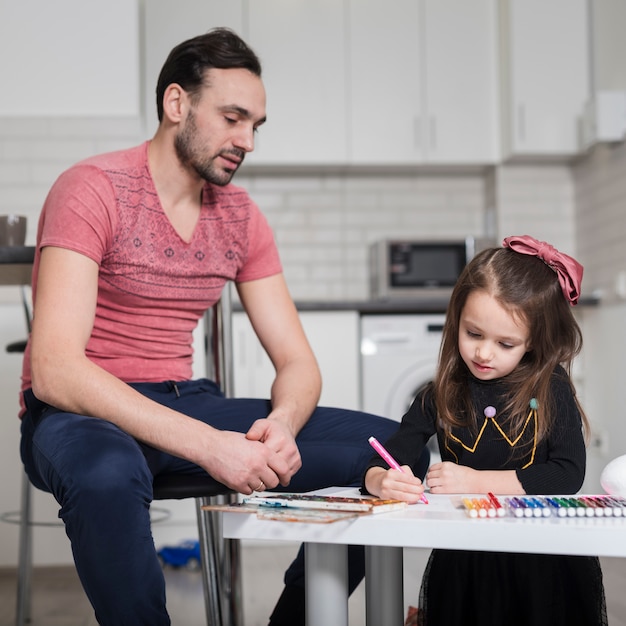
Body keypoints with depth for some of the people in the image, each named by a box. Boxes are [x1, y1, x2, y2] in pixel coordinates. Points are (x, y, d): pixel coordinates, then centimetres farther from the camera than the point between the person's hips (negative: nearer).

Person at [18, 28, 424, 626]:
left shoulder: (240, 216, 7)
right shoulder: (94, 189, -12)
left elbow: (297, 363, 6)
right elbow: (54, 371, -23)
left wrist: (282, 424, -20)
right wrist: (208, 446, -32)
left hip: (183, 405, 6)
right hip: (79, 414, -5)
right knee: (107, 475, -43)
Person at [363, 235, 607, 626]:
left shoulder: (552, 392, -1)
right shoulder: (441, 397, 4)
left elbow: (568, 475, -10)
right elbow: (385, 461, -1)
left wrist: (475, 480, -14)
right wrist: (381, 481, -24)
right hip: (463, 561, 2)